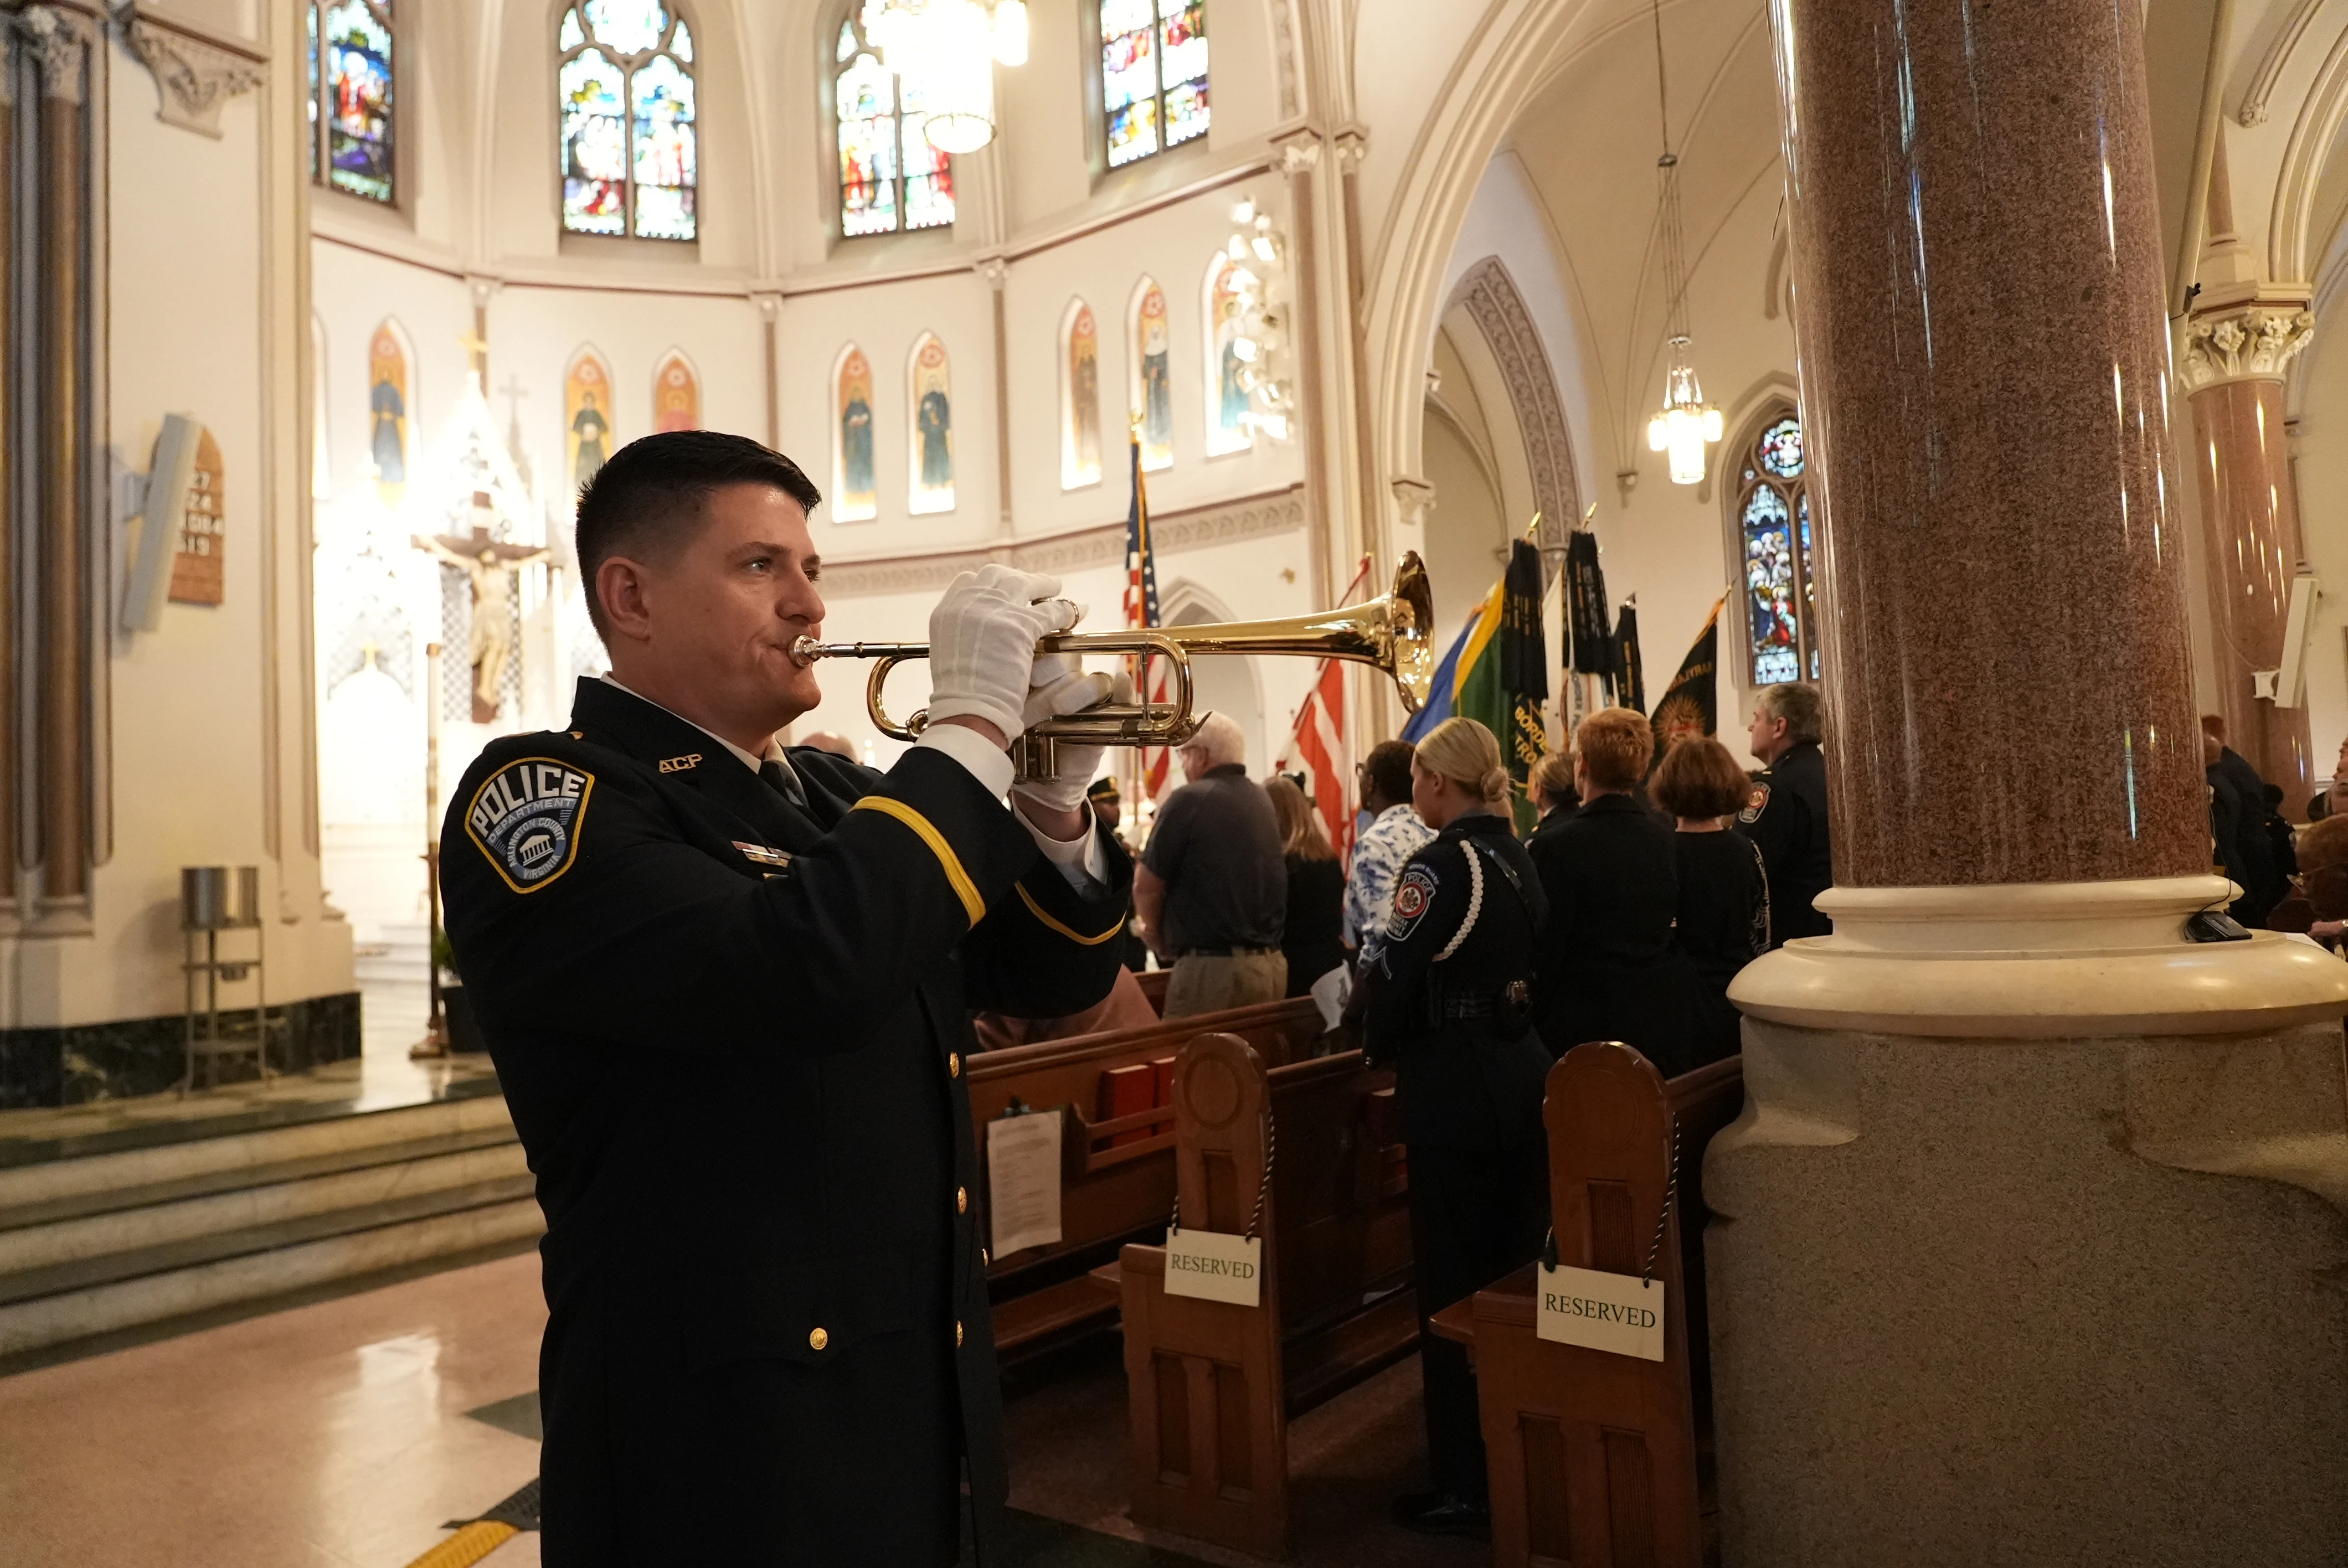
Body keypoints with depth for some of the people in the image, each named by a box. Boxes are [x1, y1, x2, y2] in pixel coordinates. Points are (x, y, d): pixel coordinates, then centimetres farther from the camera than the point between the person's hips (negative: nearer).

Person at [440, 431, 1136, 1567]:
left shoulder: (835, 795, 8)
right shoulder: (539, 798, -15)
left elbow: (1050, 979, 8)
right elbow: (805, 968, -32)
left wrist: (1051, 796, -9)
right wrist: (973, 724, -21)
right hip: (724, 1437, -7)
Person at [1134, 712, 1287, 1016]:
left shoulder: (1190, 799, -10)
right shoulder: (1263, 802, 12)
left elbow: (1146, 887, -8)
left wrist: (1159, 937, 10)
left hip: (1213, 968, -7)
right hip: (1271, 965, 7)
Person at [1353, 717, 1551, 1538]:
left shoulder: (1441, 864, -16)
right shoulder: (1519, 857, 8)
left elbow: (1391, 976, -17)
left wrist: (1380, 1042, 1)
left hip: (1455, 1084, -8)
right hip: (1522, 1071, 8)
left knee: (1453, 1282, 1)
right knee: (1515, 1270, 18)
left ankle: (1466, 1485, 11)